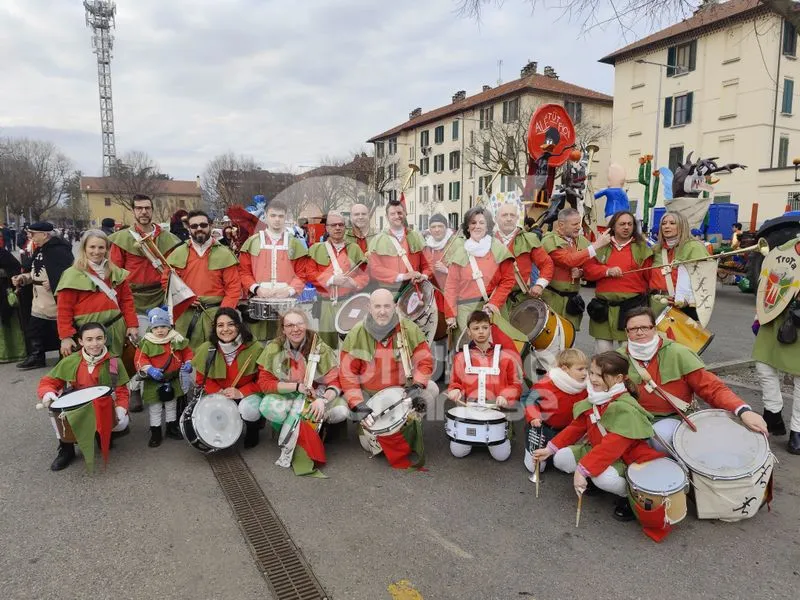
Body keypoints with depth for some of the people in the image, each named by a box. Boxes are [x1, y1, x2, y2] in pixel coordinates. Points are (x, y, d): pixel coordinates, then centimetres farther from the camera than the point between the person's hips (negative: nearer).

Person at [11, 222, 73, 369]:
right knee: (33, 330, 15)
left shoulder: (59, 250, -18)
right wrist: (24, 277, 6)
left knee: (61, 332, 3)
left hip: (56, 302, -9)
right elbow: (38, 273, 21)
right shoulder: (39, 250, 12)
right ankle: (36, 357, 28)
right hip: (40, 302, 9)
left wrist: (54, 283, -25)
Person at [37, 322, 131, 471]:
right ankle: (66, 447, -6)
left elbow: (121, 390, -7)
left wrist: (120, 408, -27)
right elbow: (48, 381, -2)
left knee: (122, 423, -28)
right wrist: (48, 394, -26)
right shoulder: (69, 362, -9)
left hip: (104, 410, -1)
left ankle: (102, 434, 12)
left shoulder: (115, 363, -11)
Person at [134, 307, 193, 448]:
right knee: (154, 408, 9)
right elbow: (139, 359, -18)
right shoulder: (146, 343, -16)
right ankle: (155, 433, 23)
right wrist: (149, 369, -33)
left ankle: (172, 428, 37)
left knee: (172, 406, 20)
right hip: (153, 382, -3)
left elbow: (187, 352, 2)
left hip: (173, 380, 3)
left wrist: (188, 363, -14)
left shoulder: (177, 339, -7)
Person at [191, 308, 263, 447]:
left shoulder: (255, 348, -21)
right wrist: (218, 392, -17)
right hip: (220, 396, 3)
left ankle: (253, 429, 5)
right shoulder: (207, 349, -12)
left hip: (248, 394, -3)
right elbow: (202, 379, 1)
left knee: (247, 409, -34)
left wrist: (241, 392, -25)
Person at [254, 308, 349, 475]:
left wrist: (323, 400, -34)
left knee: (341, 410, -28)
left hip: (317, 397, 0)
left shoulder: (321, 348, -13)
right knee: (267, 406, -32)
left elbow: (335, 382, -14)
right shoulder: (274, 349, -10)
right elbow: (264, 383, -11)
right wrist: (297, 386, -22)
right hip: (286, 397, 0)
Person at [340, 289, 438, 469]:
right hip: (369, 394, -1)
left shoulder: (409, 329, -11)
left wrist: (417, 386, -26)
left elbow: (425, 361, -7)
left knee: (431, 388, -23)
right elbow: (347, 373, -10)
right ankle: (366, 425, 23)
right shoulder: (356, 334, -11)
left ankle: (410, 424, -1)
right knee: (371, 443, -11)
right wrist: (358, 405, -20)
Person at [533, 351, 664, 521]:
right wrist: (550, 448, 1)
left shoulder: (625, 409, -28)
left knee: (603, 478, -36)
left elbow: (611, 447, -34)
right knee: (561, 458, -10)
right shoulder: (593, 400, -2)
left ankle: (629, 494, -2)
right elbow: (576, 427, 7)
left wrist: (583, 469, -37)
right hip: (595, 448, 7)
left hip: (624, 456, -7)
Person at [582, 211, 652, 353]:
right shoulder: (602, 247, 11)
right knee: (603, 350, 0)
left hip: (632, 306, -1)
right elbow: (588, 270, 5)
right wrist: (607, 271, -11)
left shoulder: (642, 248, 9)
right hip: (604, 306, 1)